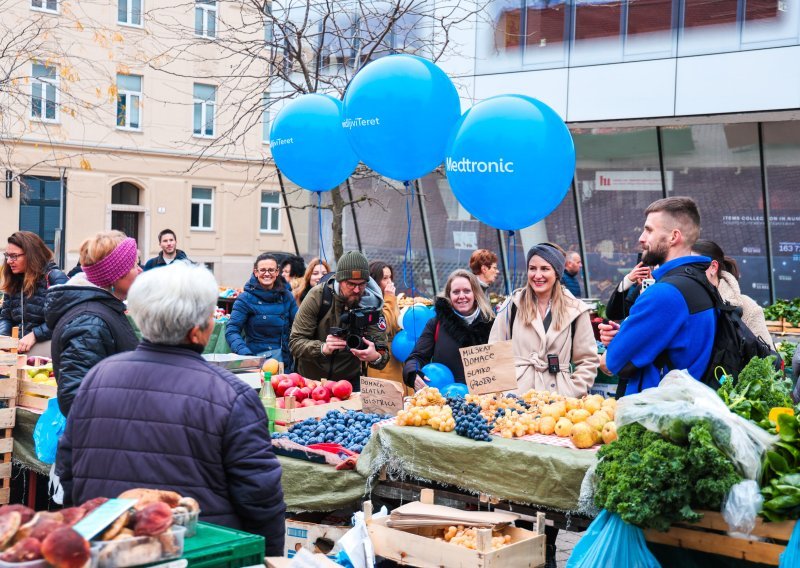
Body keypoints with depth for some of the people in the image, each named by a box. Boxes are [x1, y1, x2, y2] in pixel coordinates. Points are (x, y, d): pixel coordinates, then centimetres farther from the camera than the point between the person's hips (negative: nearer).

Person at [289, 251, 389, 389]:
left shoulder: (372, 304, -10)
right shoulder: (317, 296, -14)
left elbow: (382, 352, -12)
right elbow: (295, 342, -14)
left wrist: (375, 357, -36)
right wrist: (323, 348, -34)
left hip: (350, 381, 1)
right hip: (311, 379, -1)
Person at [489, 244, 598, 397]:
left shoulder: (575, 309, 5)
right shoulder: (512, 305, 6)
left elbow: (588, 361, 6)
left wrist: (572, 394, -5)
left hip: (559, 395, 0)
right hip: (516, 393, 0)